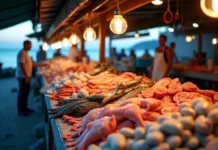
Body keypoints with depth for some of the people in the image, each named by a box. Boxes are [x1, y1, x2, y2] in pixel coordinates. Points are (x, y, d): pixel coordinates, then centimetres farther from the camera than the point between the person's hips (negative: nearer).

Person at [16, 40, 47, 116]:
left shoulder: (26, 53, 16)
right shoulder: (22, 53, -15)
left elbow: (31, 64, 22)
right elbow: (22, 65, -22)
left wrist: (42, 64, 22)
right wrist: (26, 76, -24)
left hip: (27, 76, 10)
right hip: (23, 76, -10)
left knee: (26, 92, 15)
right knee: (22, 93, -5)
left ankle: (24, 108, 25)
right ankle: (20, 110, 3)